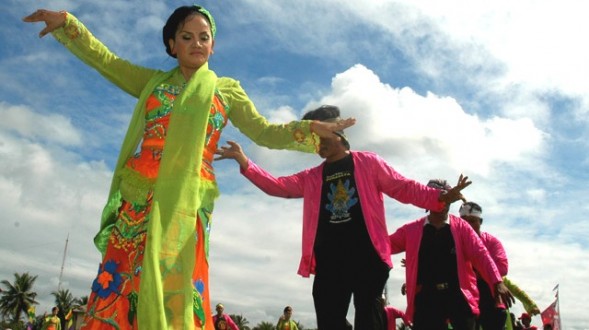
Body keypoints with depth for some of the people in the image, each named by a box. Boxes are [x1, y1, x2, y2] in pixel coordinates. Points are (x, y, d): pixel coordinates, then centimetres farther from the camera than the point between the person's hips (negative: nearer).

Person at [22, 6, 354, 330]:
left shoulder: (225, 89, 15)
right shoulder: (153, 80, 21)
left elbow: (265, 132, 11)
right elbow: (104, 59, 18)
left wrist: (311, 129, -2)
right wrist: (65, 21, 6)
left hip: (184, 198, -2)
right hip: (137, 195, 2)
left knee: (173, 280, -8)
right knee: (118, 283, -3)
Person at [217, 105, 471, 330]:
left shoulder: (368, 163, 11)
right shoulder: (311, 178, 20)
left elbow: (404, 188, 8)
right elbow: (277, 186, 11)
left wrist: (441, 198, -6)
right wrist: (244, 162, 0)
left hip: (366, 255, -3)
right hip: (328, 260, 4)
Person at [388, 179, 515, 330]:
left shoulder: (461, 227, 7)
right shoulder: (411, 229, 10)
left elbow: (480, 254, -3)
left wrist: (497, 282, -16)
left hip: (459, 294, 0)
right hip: (426, 296, 1)